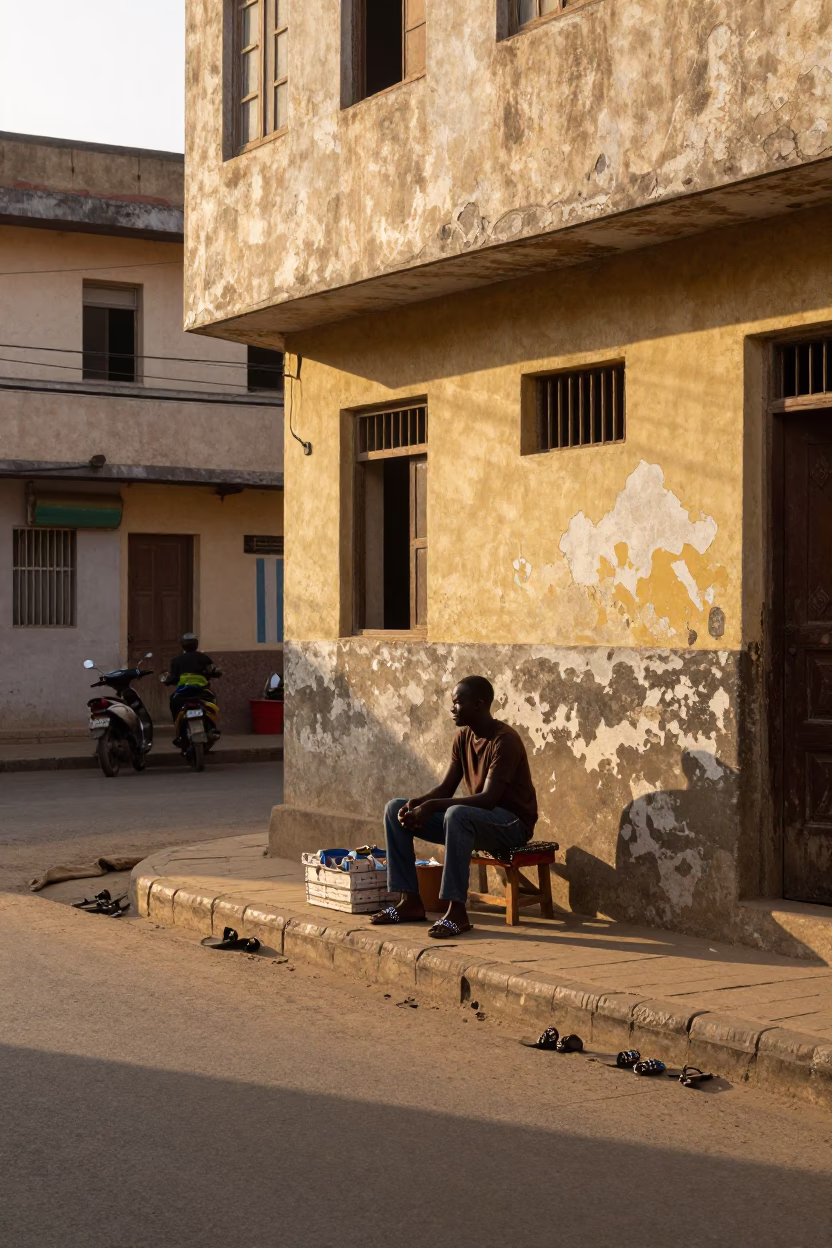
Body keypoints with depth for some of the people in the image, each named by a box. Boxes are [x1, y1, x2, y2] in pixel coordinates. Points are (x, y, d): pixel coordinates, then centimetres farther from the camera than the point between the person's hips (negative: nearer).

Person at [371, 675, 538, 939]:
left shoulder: (505, 740, -20)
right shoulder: (463, 737, 6)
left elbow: (488, 798, -29)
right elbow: (446, 788, 7)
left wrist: (432, 807, -32)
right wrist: (417, 802, -15)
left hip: (512, 822, -9)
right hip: (476, 819, 9)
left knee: (457, 814, -41)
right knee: (395, 809, 0)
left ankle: (457, 909, -36)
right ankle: (410, 901, -4)